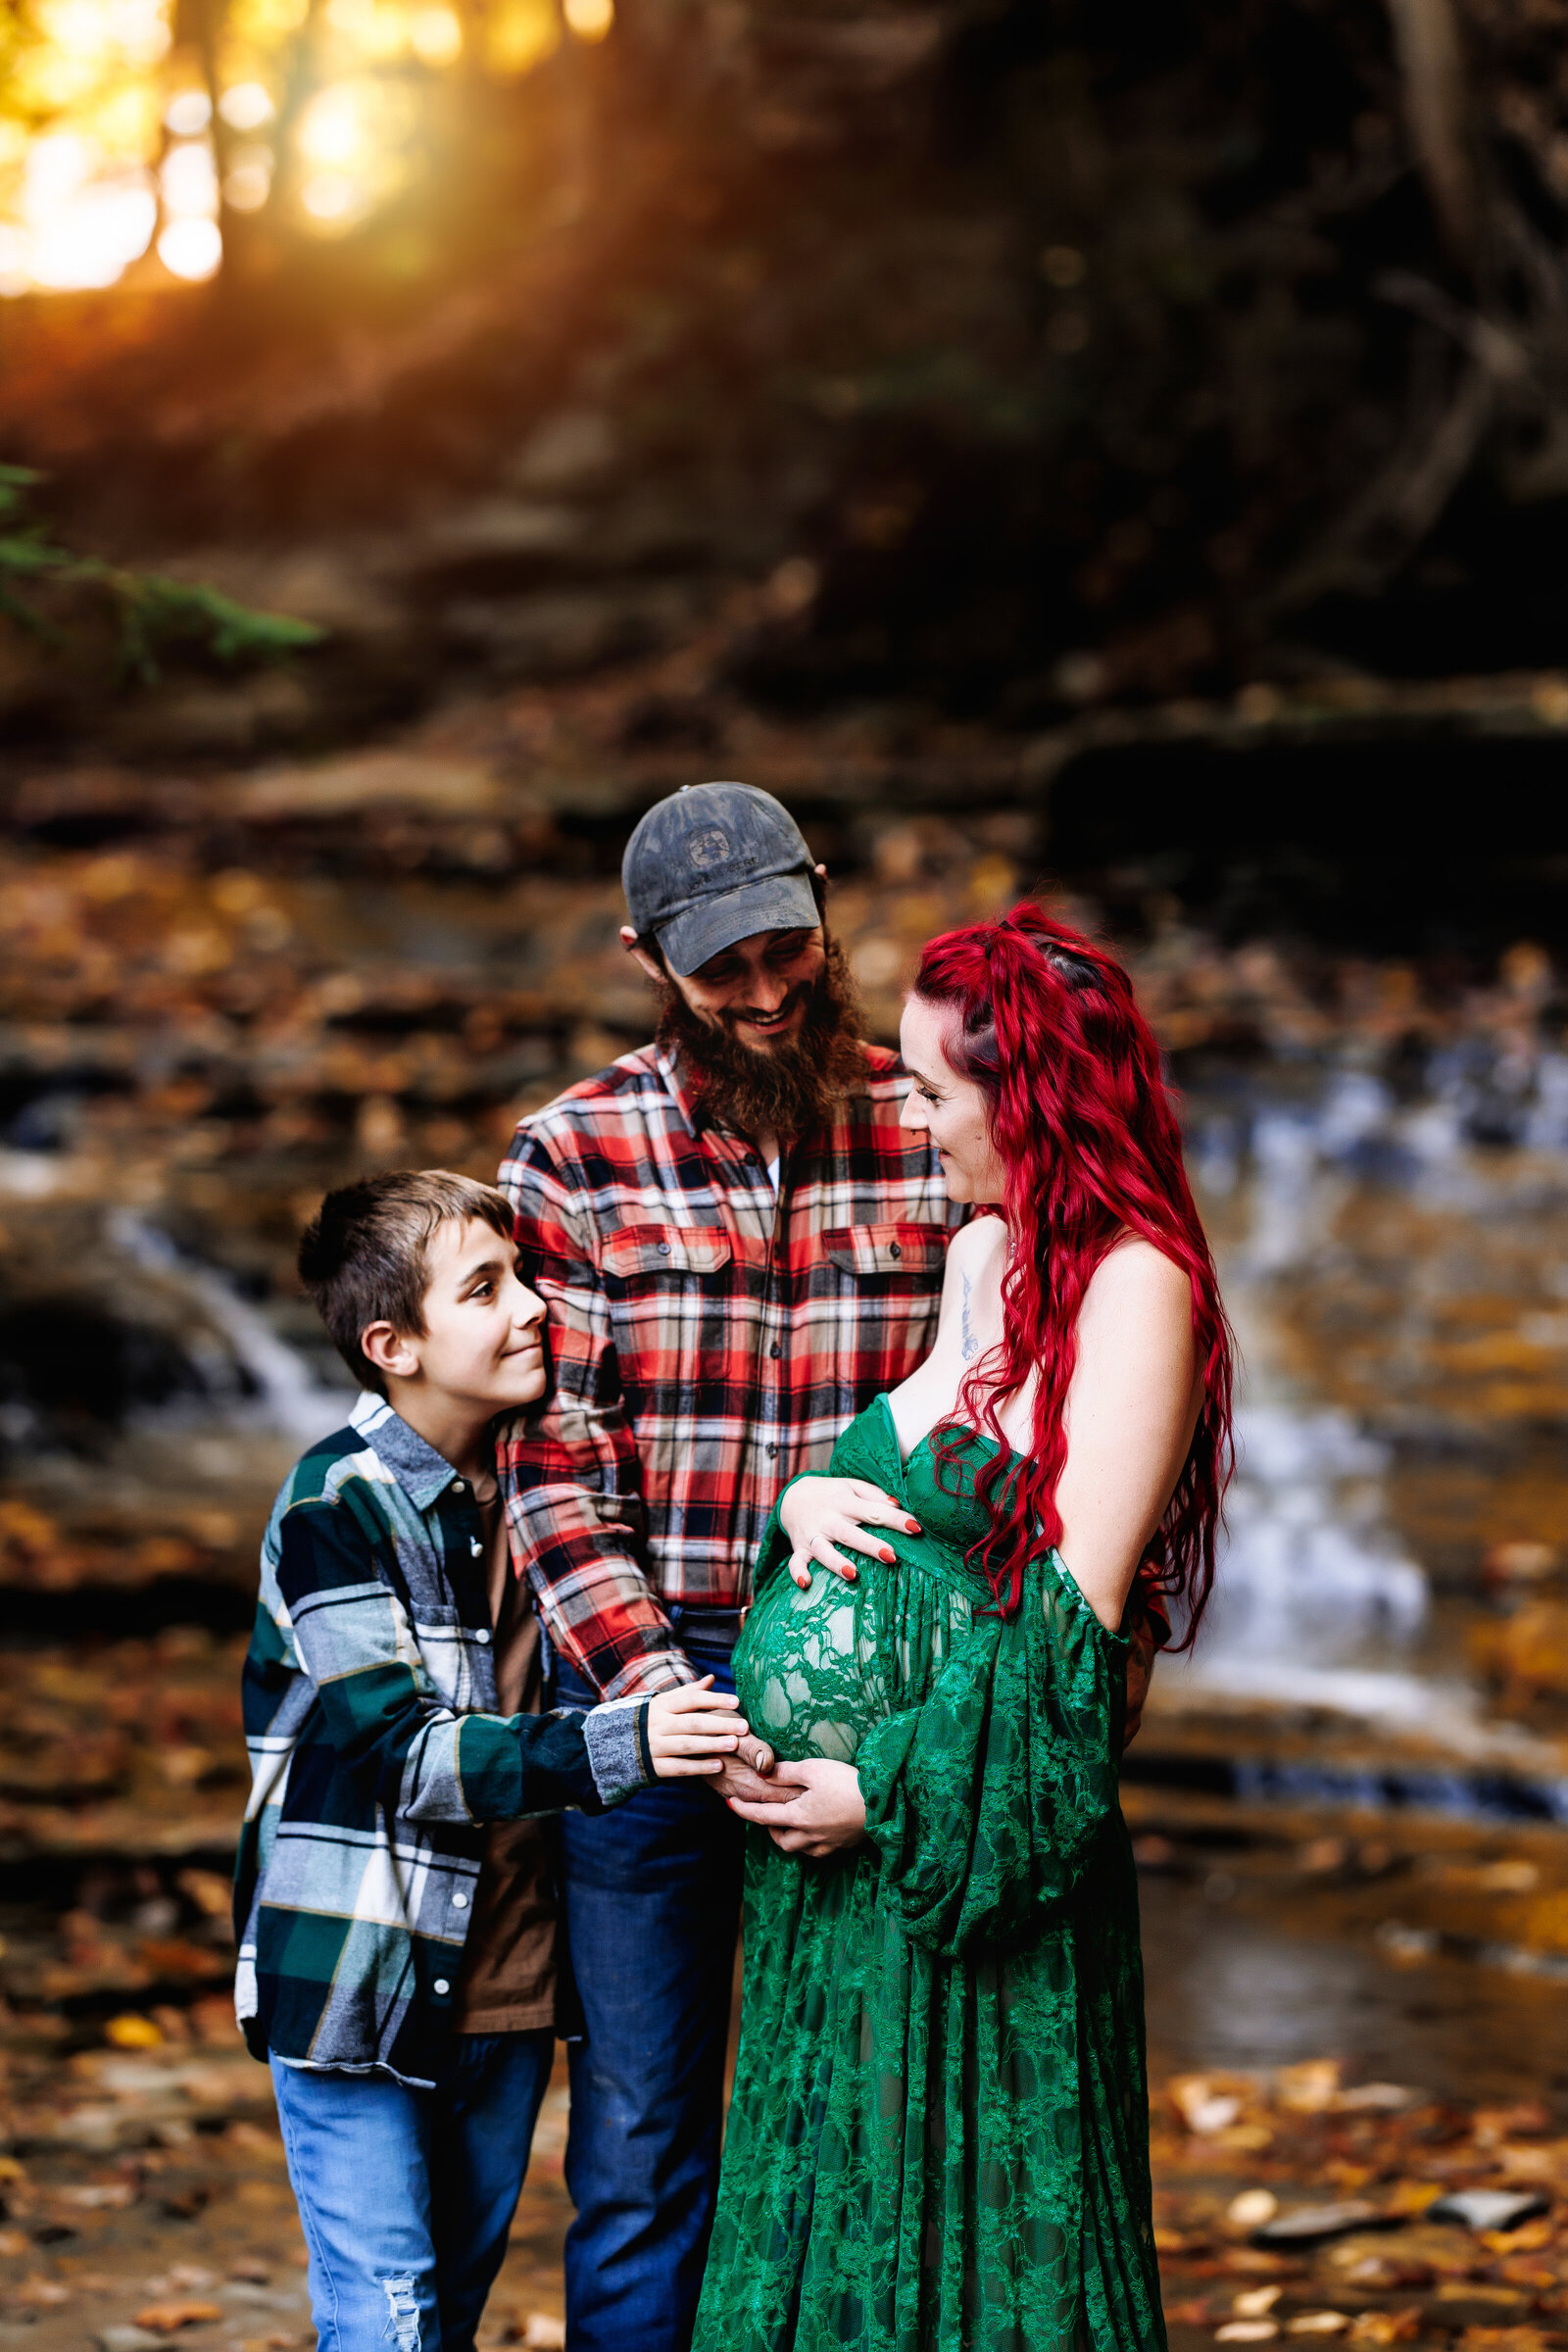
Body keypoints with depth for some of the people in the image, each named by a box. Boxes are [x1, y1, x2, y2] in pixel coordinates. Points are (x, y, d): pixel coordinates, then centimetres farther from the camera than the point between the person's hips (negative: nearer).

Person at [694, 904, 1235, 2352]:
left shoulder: (1133, 1282, -12)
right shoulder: (971, 1258, 11)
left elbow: (1072, 1602, -17)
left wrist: (891, 1786, -16)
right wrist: (807, 1503, -1)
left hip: (974, 1836, -8)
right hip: (829, 1847, 8)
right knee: (822, 2226, 14)